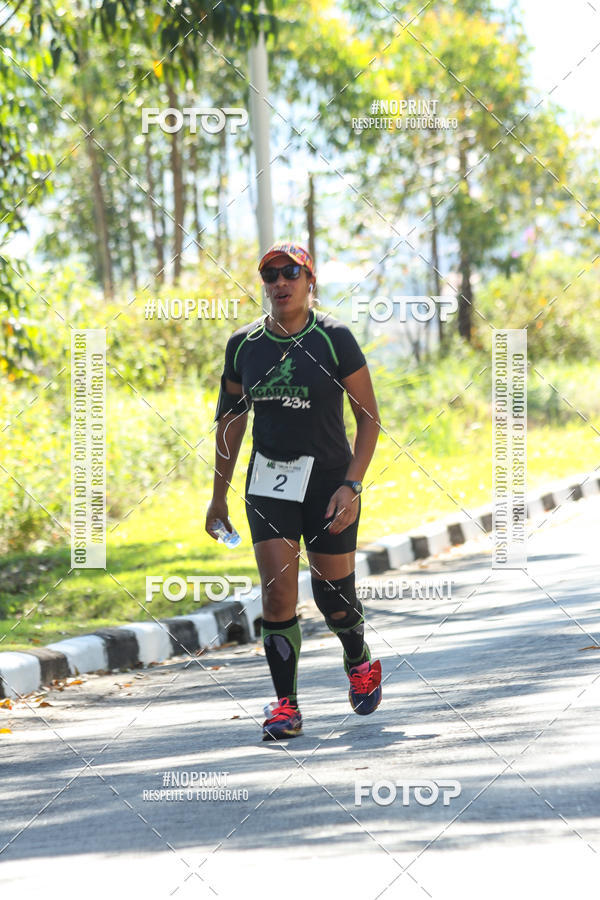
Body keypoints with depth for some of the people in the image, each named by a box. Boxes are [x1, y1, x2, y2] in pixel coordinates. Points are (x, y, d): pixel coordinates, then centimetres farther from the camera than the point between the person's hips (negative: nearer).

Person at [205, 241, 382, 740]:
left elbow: (369, 417, -6)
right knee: (278, 592, -11)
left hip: (329, 479, -2)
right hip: (268, 483, 2)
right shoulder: (243, 344, 2)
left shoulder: (334, 338, -8)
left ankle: (361, 663, 35)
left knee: (334, 596, 3)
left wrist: (351, 485, -16)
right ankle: (286, 705, -3)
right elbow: (231, 418, 14)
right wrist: (219, 495, 14)